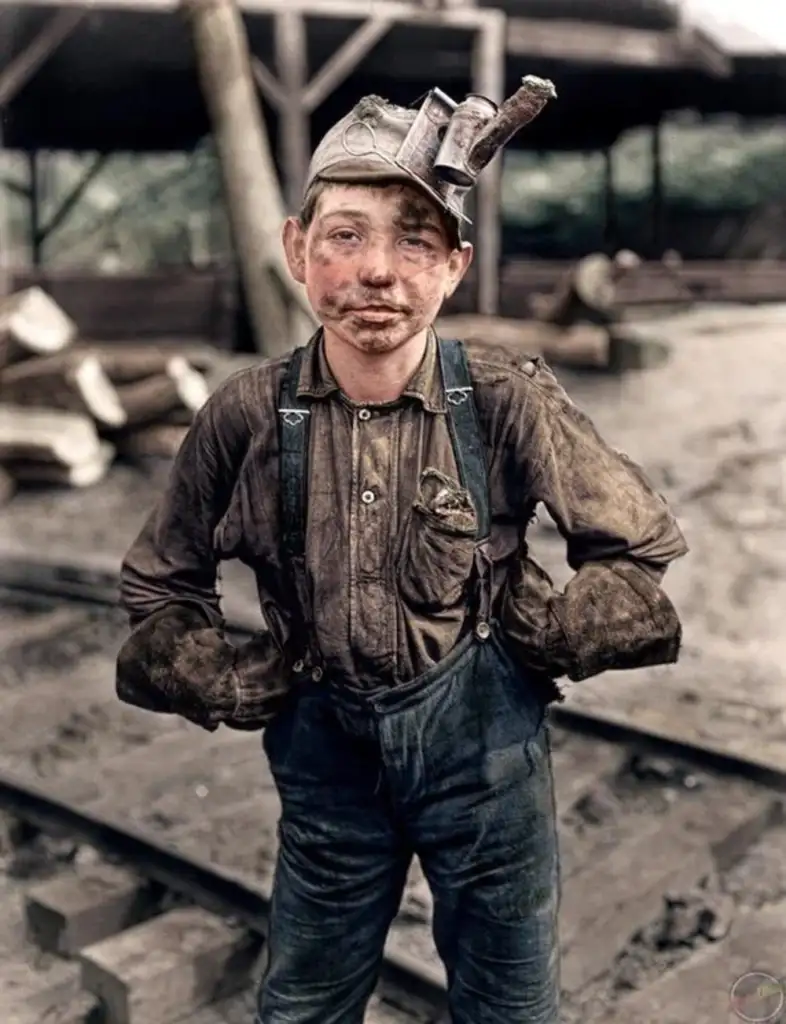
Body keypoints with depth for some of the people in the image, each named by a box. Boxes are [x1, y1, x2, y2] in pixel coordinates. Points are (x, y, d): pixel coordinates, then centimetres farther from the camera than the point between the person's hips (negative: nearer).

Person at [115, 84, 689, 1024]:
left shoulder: (508, 401, -16)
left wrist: (542, 637, -7)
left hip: (481, 737, -1)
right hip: (325, 744, 2)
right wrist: (226, 684, -4)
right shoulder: (248, 414, -11)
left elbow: (645, 545, -2)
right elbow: (158, 584, 5)